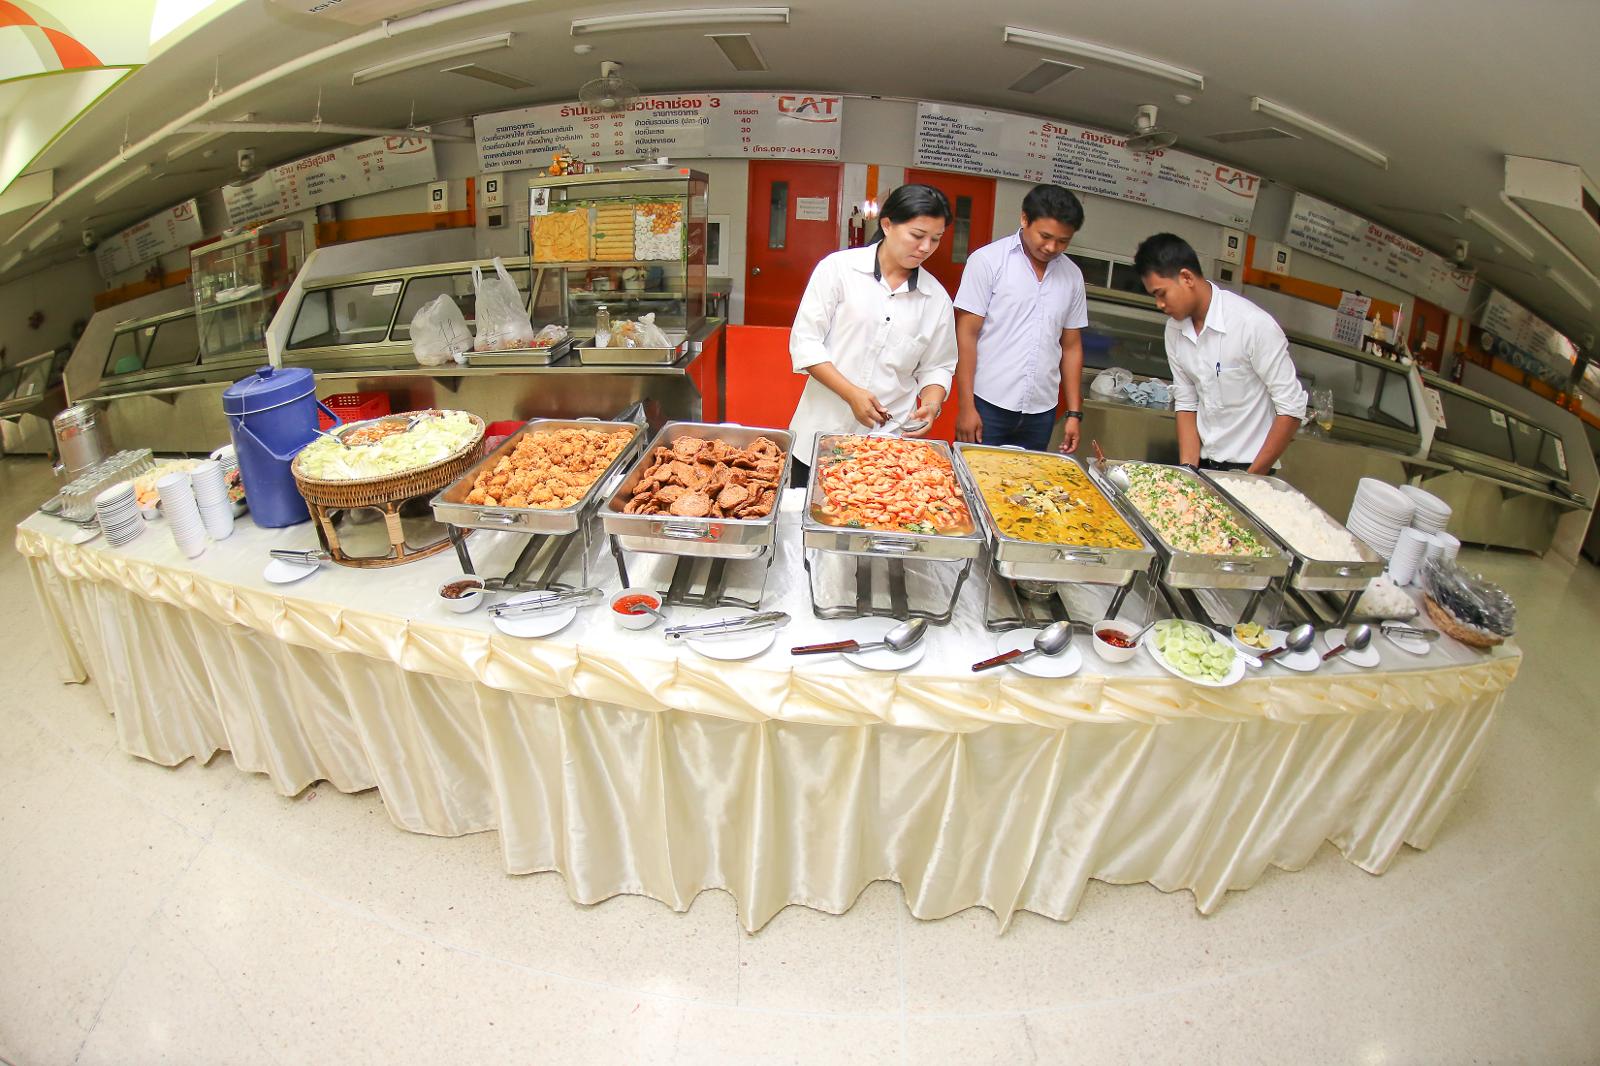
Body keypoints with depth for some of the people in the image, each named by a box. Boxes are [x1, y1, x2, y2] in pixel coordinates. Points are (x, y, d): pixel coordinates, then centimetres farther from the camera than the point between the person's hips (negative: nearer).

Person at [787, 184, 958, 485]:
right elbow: (805, 342, -6)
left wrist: (931, 405, -9)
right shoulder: (838, 268, -4)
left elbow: (937, 367, 13)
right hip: (823, 430, -2)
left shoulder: (937, 297, 6)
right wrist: (852, 393, -16)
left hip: (889, 440, 2)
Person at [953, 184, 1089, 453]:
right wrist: (966, 407, -11)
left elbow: (1071, 346, 15)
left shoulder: (1072, 275, 11)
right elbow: (966, 335, -6)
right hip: (988, 405, -4)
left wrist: (1074, 413, 10)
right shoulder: (987, 260, -3)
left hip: (1042, 411, 4)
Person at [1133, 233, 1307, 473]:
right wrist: (1187, 471, -3)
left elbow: (1292, 408, -13)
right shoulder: (1175, 330, 0)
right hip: (1203, 465, 5)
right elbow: (1186, 404, 5)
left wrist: (1252, 478, -12)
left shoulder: (1253, 324, -17)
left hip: (1248, 466, -4)